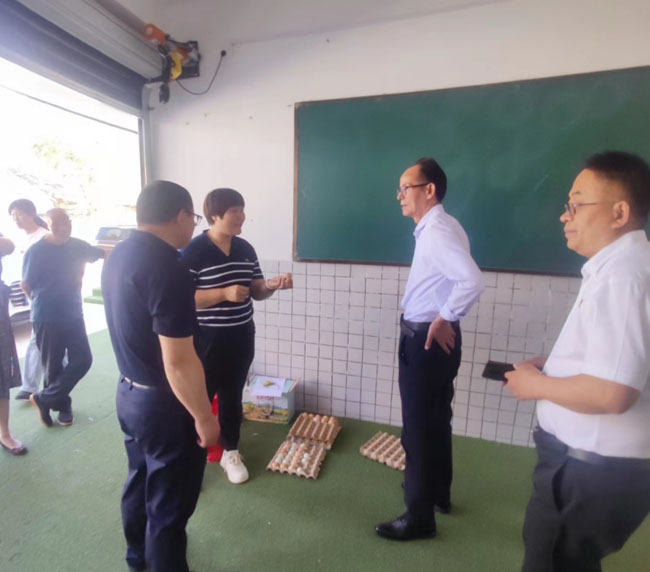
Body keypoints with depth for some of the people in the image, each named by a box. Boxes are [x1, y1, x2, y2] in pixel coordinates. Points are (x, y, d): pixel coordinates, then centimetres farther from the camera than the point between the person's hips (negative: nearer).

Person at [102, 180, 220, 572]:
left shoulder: (118, 256, 2)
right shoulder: (169, 269, -27)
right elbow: (178, 362, -27)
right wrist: (204, 418, -16)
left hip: (128, 391, 10)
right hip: (164, 402, -9)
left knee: (140, 479, 29)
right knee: (169, 501, 12)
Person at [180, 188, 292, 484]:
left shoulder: (245, 249, 4)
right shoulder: (193, 251, -13)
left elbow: (256, 292, 9)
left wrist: (272, 284, -12)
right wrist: (224, 293, -25)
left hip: (241, 336, 5)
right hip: (206, 339, -5)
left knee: (232, 396, 18)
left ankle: (230, 453, 38)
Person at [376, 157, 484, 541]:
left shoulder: (436, 232, -20)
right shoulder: (438, 227, 11)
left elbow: (472, 281, -34)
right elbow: (457, 278, 17)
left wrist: (444, 320, -22)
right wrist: (442, 321, 9)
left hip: (425, 340, -10)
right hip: (432, 338, 10)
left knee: (418, 428, 4)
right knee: (436, 421, 23)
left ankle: (420, 517, 24)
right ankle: (439, 493, 44)